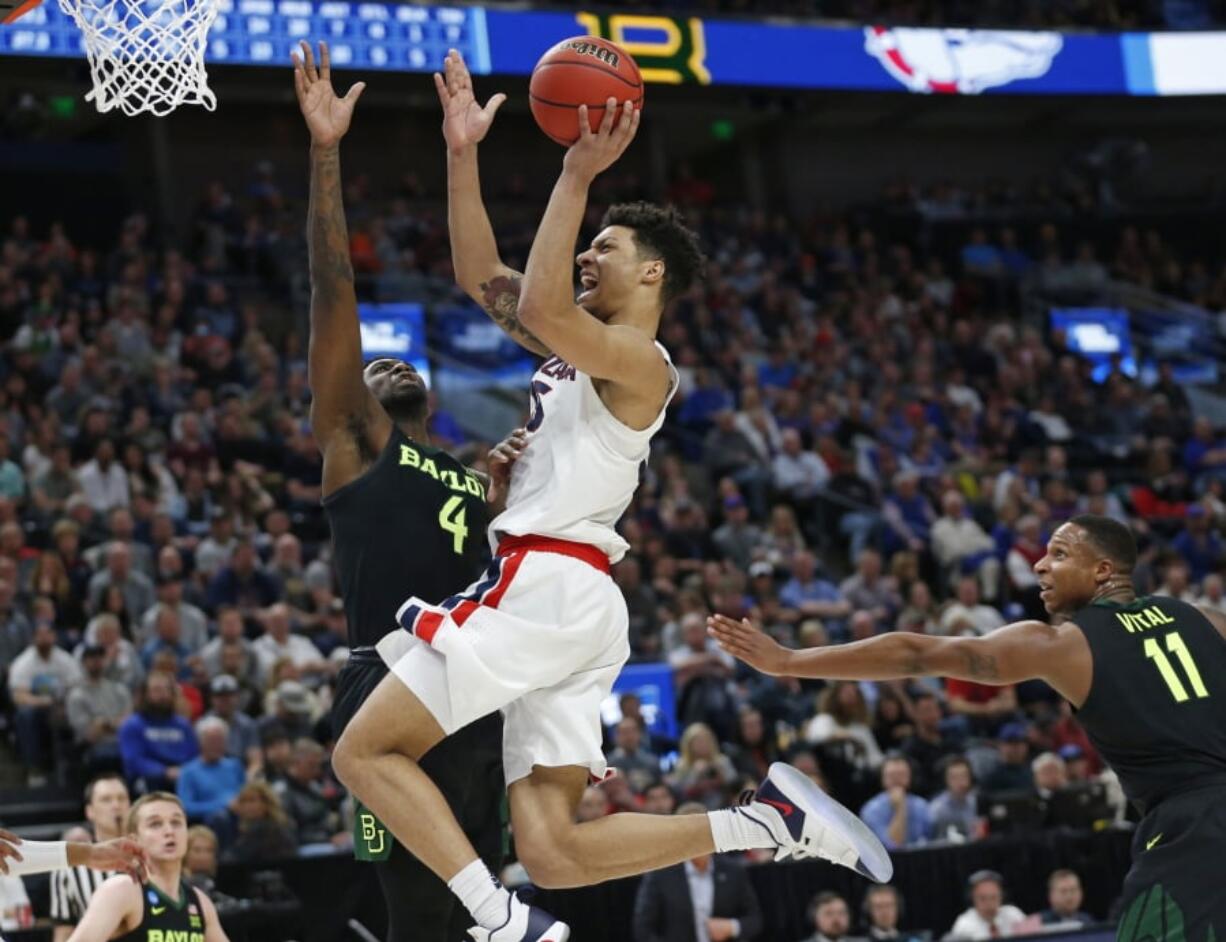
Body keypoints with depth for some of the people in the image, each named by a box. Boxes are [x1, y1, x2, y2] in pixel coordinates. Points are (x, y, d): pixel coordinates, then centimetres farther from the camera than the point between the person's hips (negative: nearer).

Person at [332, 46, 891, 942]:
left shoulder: (636, 358, -6)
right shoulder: (581, 348, 22)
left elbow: (538, 307, -24)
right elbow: (481, 275, 26)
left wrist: (579, 175, -21)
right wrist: (464, 154, 18)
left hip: (543, 588, -9)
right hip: (564, 601, 9)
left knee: (365, 750, -7)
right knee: (556, 851, 1)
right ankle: (768, 820, -4)